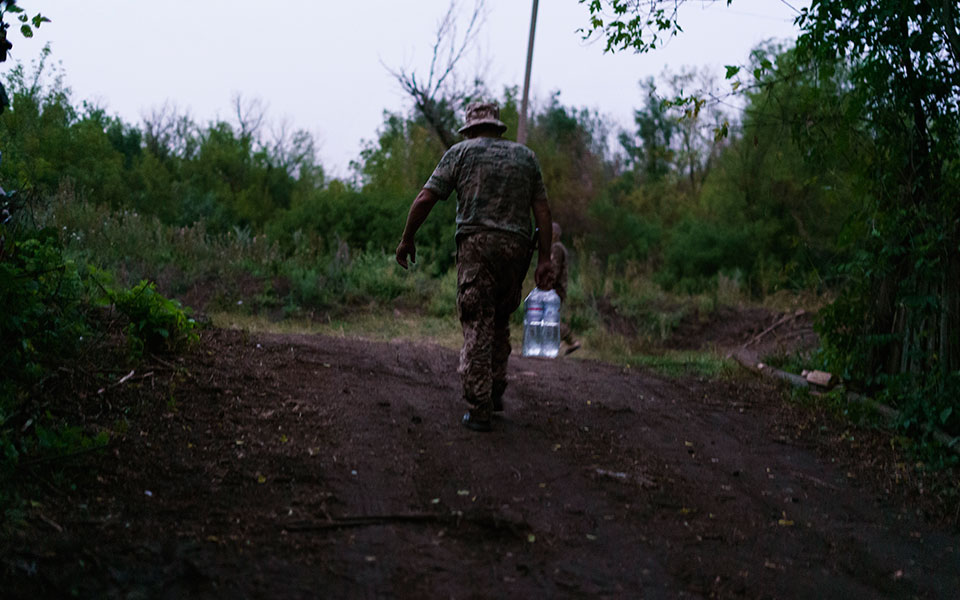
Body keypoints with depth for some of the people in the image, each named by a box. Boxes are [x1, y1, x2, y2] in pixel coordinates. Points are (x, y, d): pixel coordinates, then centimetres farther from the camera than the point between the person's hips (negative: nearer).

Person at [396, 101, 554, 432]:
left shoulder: (461, 152, 9)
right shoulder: (525, 155, 18)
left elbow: (425, 199, 2)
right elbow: (542, 210, 10)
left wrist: (407, 240, 13)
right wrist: (544, 260, 9)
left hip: (477, 245, -3)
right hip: (516, 247, 3)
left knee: (478, 328, -3)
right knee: (500, 321, 19)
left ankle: (479, 409, -6)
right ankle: (496, 392, 21)